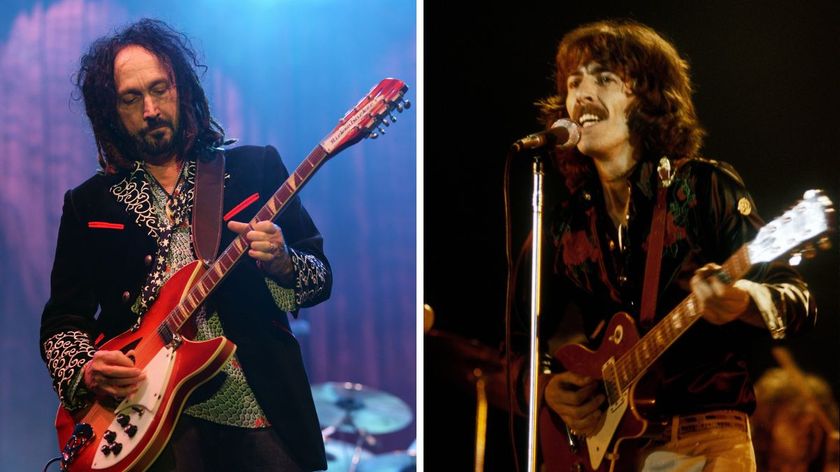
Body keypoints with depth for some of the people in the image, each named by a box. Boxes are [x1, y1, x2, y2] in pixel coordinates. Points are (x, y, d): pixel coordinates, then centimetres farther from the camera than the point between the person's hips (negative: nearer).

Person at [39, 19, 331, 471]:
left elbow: (320, 277, 8)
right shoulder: (88, 204, 10)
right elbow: (61, 323, 11)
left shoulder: (255, 167, 7)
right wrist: (85, 372, -10)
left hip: (264, 410, 0)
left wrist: (282, 265, -14)